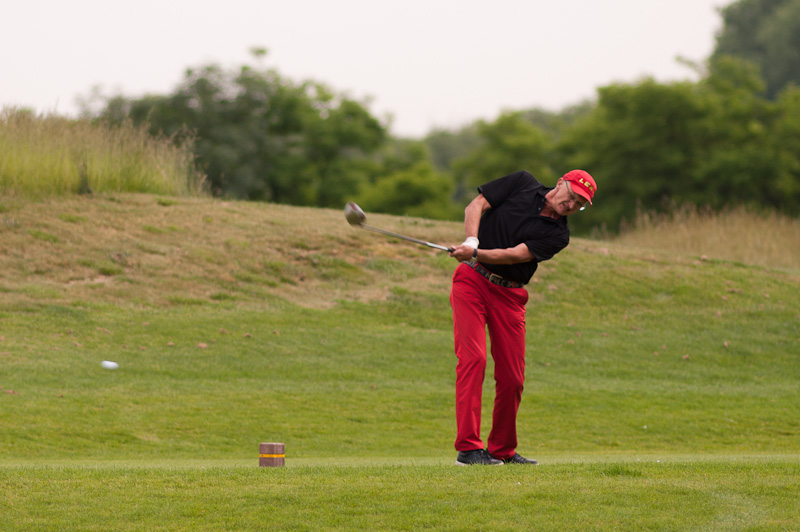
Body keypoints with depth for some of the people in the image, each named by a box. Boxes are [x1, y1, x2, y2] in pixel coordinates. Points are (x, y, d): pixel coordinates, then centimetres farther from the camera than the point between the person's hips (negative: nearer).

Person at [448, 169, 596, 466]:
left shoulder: (558, 235, 0)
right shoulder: (522, 184, 2)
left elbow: (516, 255, -14)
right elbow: (476, 206, -1)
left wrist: (475, 254, -29)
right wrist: (472, 240, -20)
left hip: (509, 295, 3)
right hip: (472, 281, -3)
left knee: (512, 377, 1)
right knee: (473, 357, -16)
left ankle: (503, 450, 18)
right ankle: (468, 447, -19)